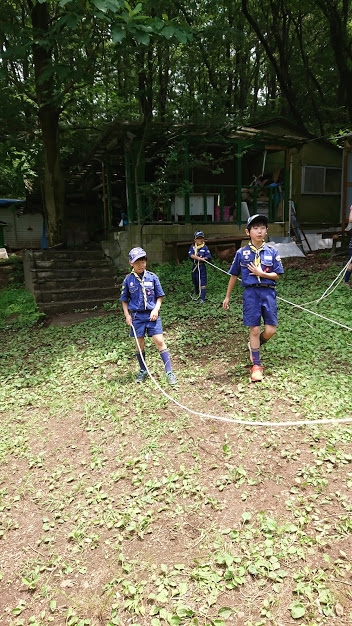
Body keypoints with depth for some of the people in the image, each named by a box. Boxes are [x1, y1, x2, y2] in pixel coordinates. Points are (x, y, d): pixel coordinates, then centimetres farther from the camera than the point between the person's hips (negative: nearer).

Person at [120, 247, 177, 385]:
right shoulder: (128, 280, -1)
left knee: (159, 341, -7)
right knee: (140, 344, 10)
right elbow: (124, 301, 8)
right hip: (137, 316, 1)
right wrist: (127, 315, -2)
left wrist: (156, 309, -10)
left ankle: (169, 372, 0)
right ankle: (143, 370, 29)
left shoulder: (152, 277, -3)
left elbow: (159, 297, 4)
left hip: (152, 315, -1)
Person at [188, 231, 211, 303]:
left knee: (203, 283, -5)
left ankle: (203, 298, -2)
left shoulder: (205, 247, -4)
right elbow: (191, 255, -16)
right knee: (195, 281, 17)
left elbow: (208, 257, -10)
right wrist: (200, 258, -28)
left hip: (202, 266, -3)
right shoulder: (192, 247, 1)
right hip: (194, 266, 3)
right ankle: (197, 294, 40)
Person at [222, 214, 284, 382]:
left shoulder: (272, 252, 4)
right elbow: (234, 276, 11)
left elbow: (276, 275, 3)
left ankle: (254, 345, 30)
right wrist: (227, 297, 15)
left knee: (270, 330, -3)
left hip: (268, 292, 1)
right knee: (254, 330, 0)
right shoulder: (241, 253, 3)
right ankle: (256, 365, 13)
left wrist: (261, 273, -14)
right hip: (251, 293, -1)